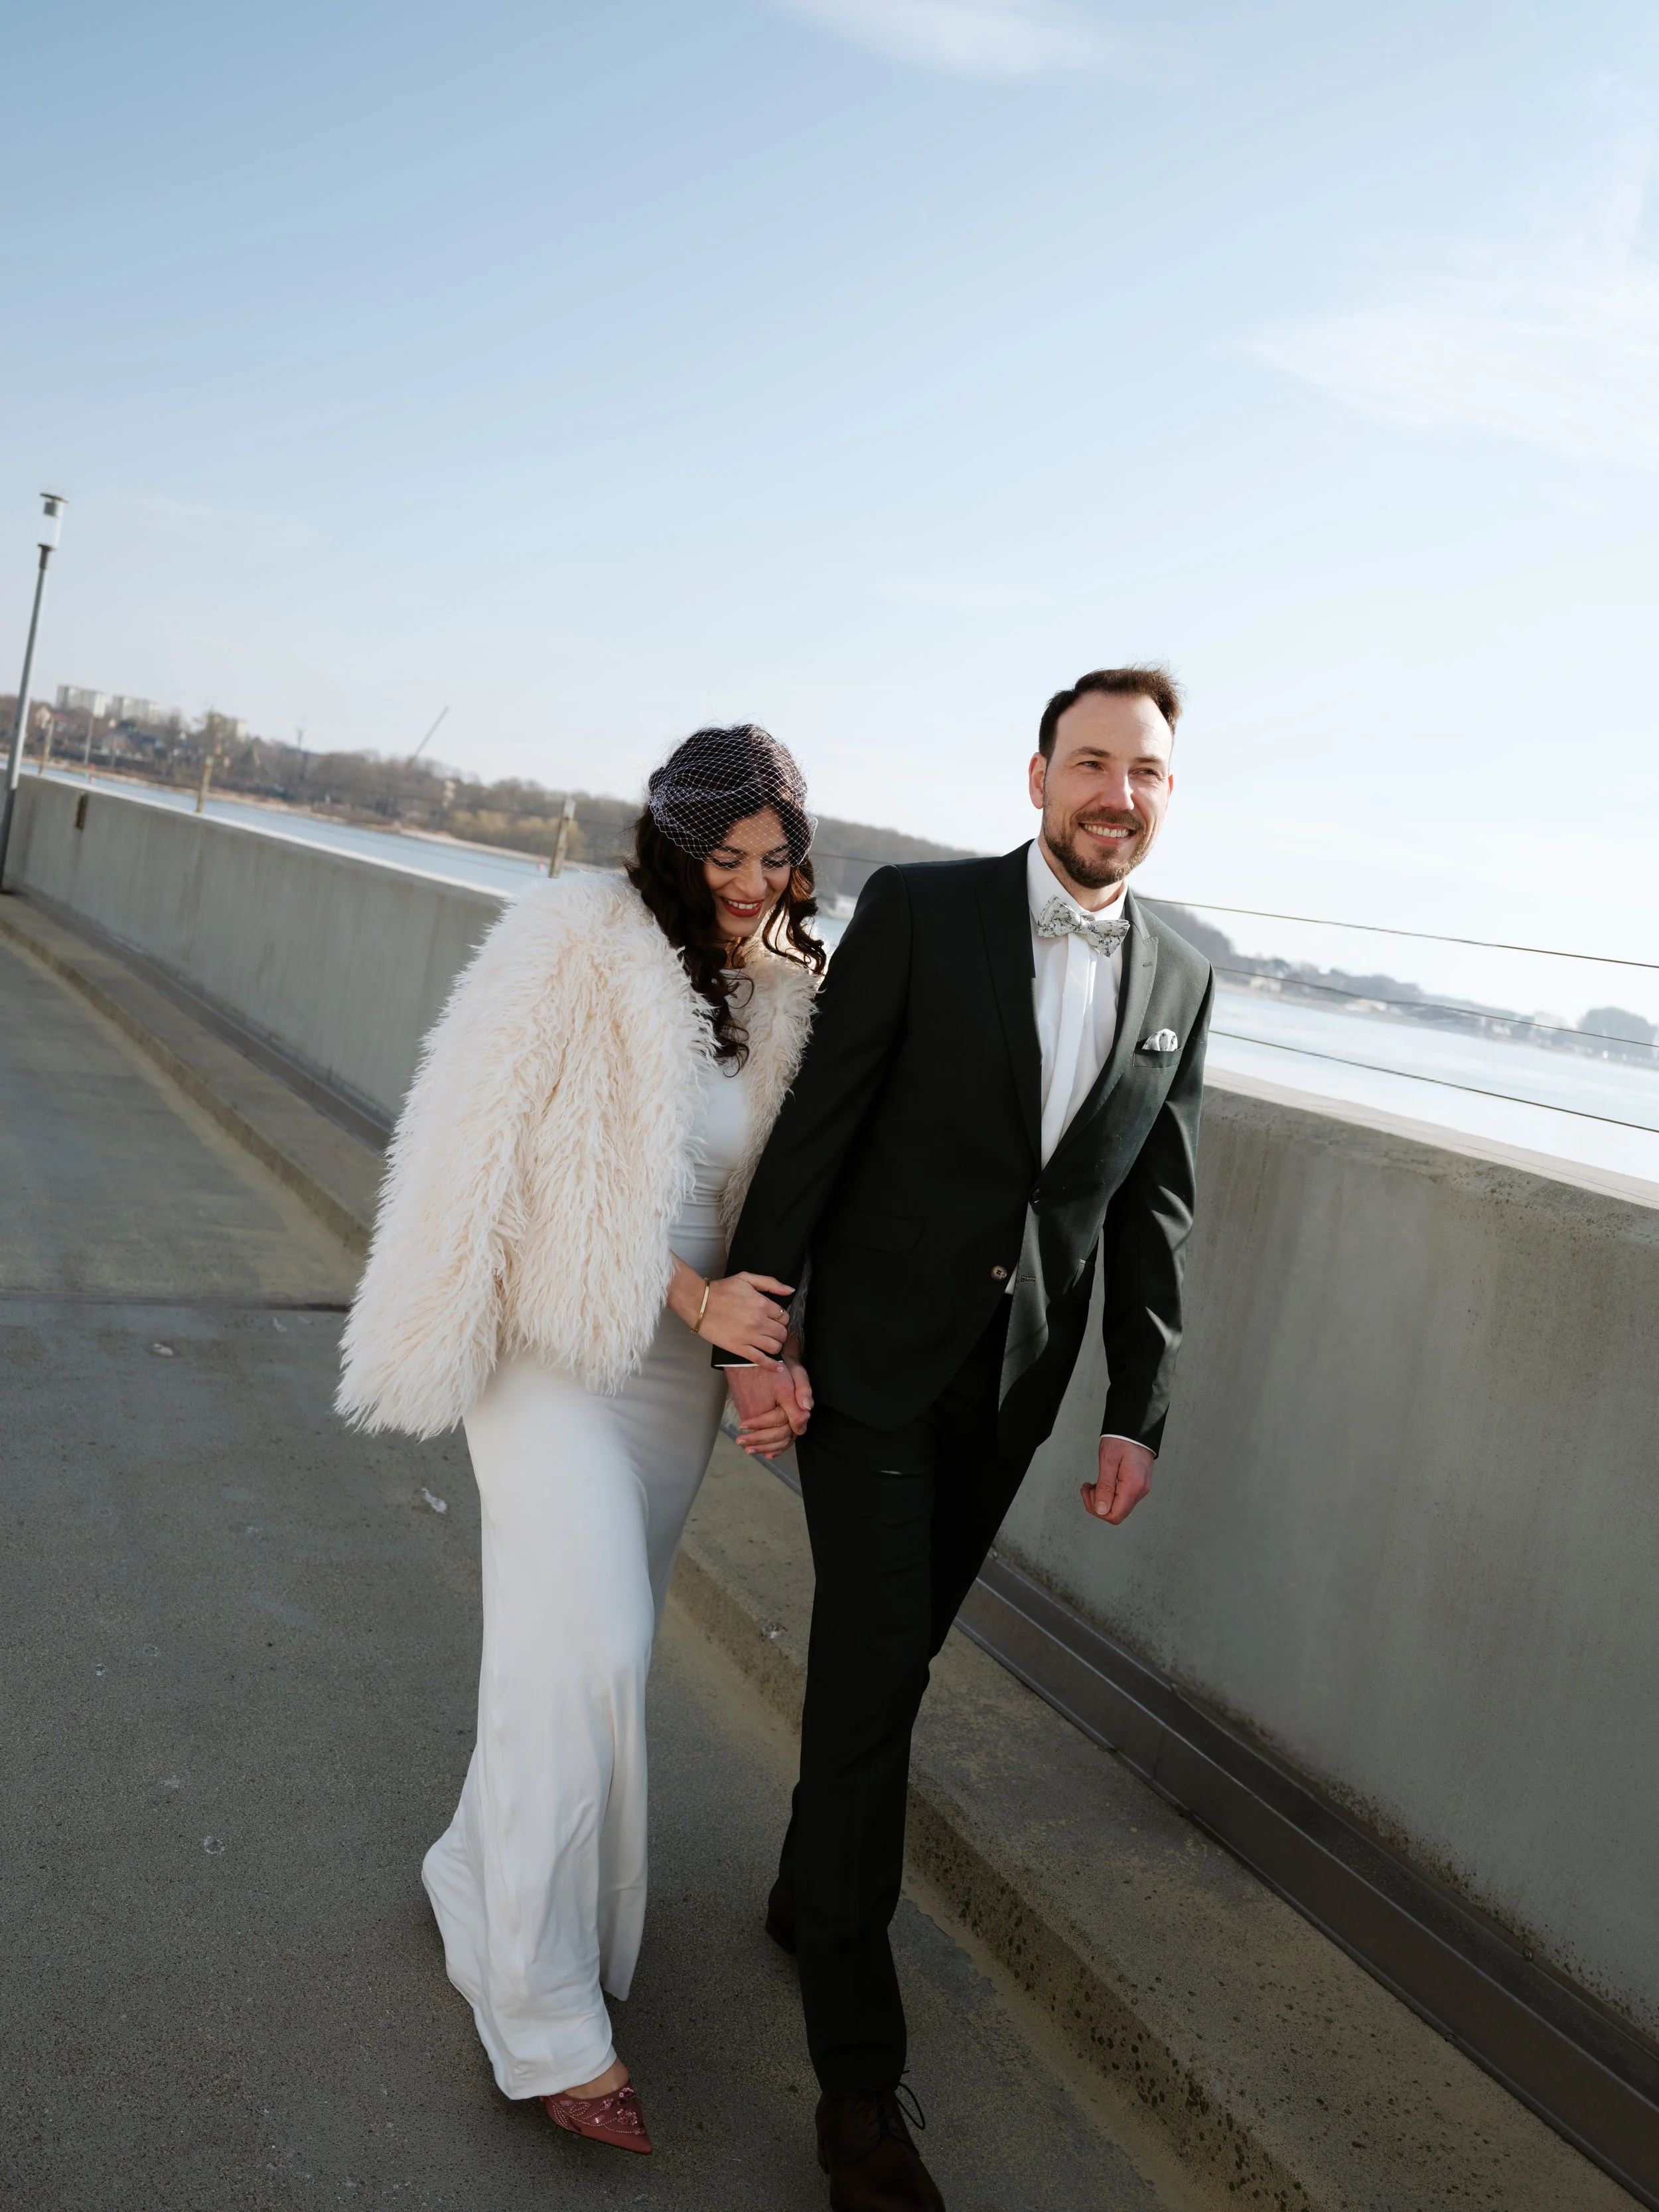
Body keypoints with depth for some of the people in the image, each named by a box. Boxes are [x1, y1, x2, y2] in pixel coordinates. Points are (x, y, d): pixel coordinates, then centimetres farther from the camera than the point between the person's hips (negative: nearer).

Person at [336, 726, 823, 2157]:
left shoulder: (787, 992, 5)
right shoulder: (581, 945, -12)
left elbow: (777, 1194, 8)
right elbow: (532, 1160, -13)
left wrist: (782, 1353, -7)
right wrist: (695, 1297, -15)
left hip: (681, 1363, 5)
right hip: (558, 1343, -5)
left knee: (602, 1648, 11)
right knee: (587, 1654, -9)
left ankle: (486, 1884, 35)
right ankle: (547, 2018, 6)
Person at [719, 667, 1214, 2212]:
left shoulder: (1177, 983, 3)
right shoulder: (917, 912, -9)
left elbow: (1154, 1213, 7)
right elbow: (814, 1125, -10)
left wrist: (1137, 1413, 5)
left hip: (1012, 1385, 4)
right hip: (873, 1358, -4)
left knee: (894, 1657, 17)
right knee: (873, 1667, -5)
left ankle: (809, 1891, 43)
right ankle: (857, 2075, 6)